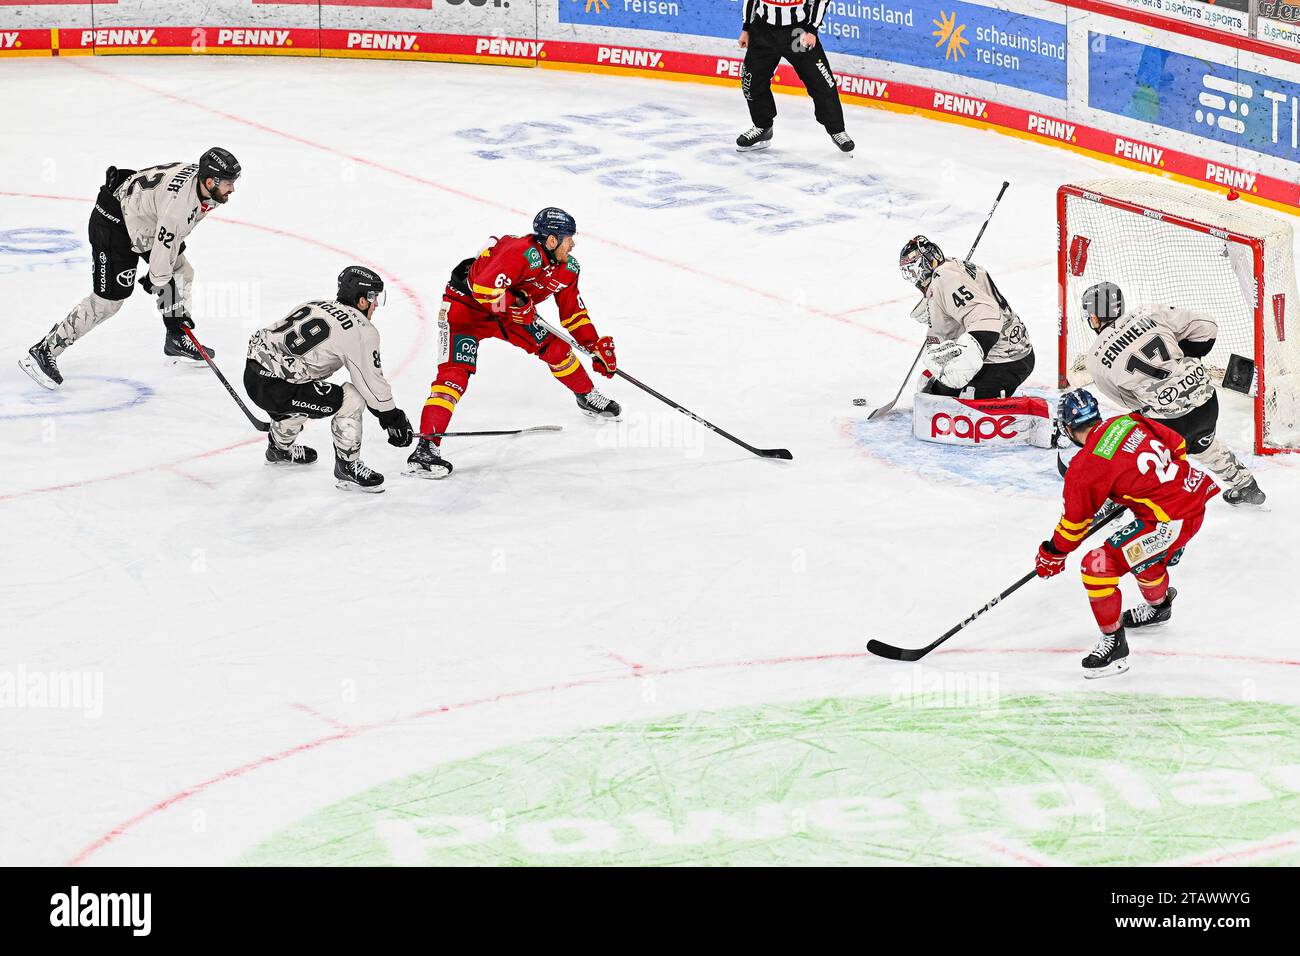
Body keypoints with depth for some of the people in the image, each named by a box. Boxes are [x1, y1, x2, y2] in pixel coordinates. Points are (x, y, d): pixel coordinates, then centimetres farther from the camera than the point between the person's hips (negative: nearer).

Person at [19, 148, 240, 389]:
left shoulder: (202, 179, -8)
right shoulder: (178, 203, -36)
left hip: (147, 222, 10)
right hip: (113, 222, -10)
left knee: (182, 273, 13)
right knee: (108, 300, -10)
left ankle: (176, 342, 29)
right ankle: (43, 352, -7)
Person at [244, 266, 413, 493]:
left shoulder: (316, 305, 17)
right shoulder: (361, 330, -6)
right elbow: (372, 383, -2)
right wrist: (395, 420, 9)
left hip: (253, 373, 9)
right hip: (275, 388, -9)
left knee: (301, 392, 37)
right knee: (352, 398, -3)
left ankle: (279, 448, 56)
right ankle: (347, 466, 5)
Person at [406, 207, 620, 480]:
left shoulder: (568, 268, -6)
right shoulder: (522, 253, -34)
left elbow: (573, 312, 7)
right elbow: (484, 288, -41)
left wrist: (596, 345, 1)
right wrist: (518, 306, -30)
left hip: (512, 309, 8)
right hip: (466, 304, -8)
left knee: (554, 347, 8)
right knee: (456, 372, -22)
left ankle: (587, 398, 36)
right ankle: (426, 448, -31)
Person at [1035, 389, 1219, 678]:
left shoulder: (1086, 467, -13)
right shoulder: (1128, 422, 5)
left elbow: (1075, 521, -4)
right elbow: (1177, 444, 15)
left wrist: (1052, 554, 13)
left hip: (1170, 520, -9)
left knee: (1099, 565, -7)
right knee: (1145, 557, 35)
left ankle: (1113, 642, 2)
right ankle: (1158, 605, 63)